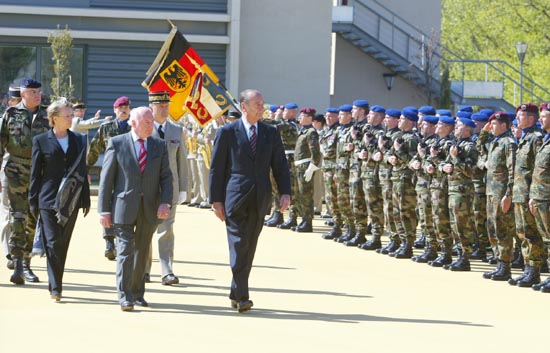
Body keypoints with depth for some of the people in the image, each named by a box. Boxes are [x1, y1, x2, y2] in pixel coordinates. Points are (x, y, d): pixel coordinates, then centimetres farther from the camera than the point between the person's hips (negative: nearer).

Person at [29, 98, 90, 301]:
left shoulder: (79, 140, 10)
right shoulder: (41, 141, 1)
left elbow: (83, 170, 13)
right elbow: (35, 172, 2)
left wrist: (85, 198, 10)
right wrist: (33, 200, 0)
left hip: (71, 200, 3)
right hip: (49, 200, -3)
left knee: (63, 244, 8)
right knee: (53, 243, -10)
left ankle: (55, 285, 19)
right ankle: (55, 288, -9)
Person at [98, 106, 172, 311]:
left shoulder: (159, 146, 9)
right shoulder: (117, 144, 0)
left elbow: (166, 177, 7)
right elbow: (106, 178, 0)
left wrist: (165, 202, -9)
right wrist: (104, 209, -5)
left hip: (150, 209, 3)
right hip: (124, 207, -3)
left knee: (142, 250, 11)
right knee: (125, 250, -8)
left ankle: (137, 293, 22)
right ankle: (125, 297, -7)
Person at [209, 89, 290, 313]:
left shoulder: (271, 133, 11)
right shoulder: (227, 132, 0)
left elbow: (280, 165, 10)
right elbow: (216, 168, 0)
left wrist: (285, 192, -3)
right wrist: (216, 200, -5)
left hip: (259, 200, 4)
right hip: (235, 198, -4)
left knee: (249, 247, 8)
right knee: (239, 246, -10)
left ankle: (236, 294, 17)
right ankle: (242, 296, -9)